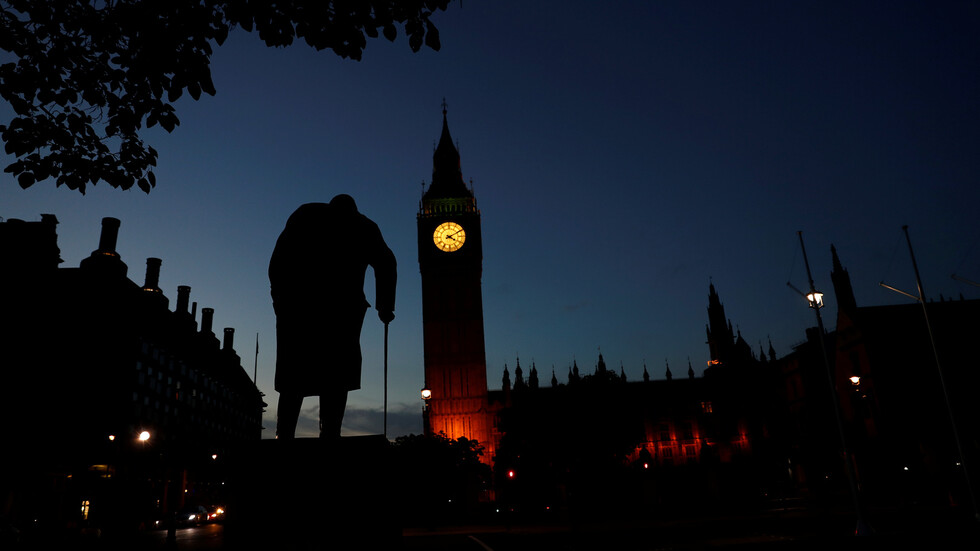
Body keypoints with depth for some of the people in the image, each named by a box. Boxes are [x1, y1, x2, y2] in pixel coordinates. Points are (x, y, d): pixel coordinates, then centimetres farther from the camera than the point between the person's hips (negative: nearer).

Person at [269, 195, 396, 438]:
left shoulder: (305, 213, 23)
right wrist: (385, 306, 12)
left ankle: (284, 435, -3)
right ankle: (330, 434, -11)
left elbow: (279, 256, 11)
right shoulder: (365, 226, 22)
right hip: (343, 305, -1)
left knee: (294, 373, 6)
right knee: (336, 375, 1)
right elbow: (386, 263, 10)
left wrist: (279, 292, 10)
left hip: (296, 300, 1)